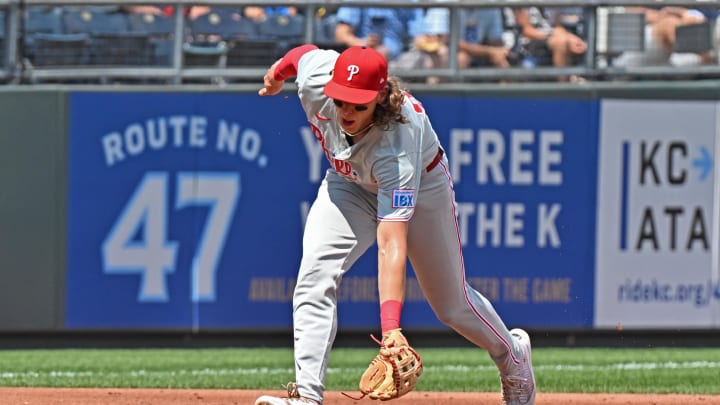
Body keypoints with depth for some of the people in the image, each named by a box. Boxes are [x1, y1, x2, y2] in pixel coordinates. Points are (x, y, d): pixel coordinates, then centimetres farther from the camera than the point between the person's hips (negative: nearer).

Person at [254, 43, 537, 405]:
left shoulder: (397, 142, -45)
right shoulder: (315, 75, -35)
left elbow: (391, 244, -50)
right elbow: (305, 52, -6)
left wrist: (390, 328, -56)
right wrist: (278, 71, 17)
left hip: (421, 184, -4)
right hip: (349, 182, 4)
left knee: (452, 304, 9)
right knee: (315, 276, -20)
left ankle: (513, 354, 40)